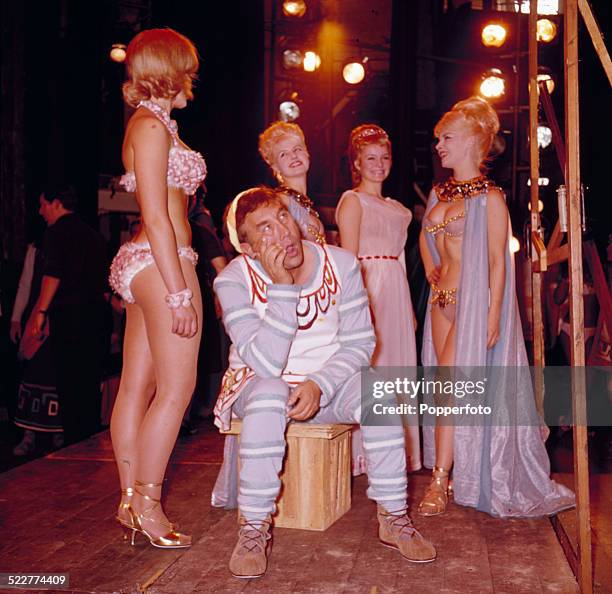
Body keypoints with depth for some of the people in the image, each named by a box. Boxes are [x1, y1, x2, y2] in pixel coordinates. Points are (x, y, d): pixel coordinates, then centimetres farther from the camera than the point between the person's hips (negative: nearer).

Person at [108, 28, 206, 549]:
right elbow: (157, 217, -17)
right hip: (161, 263, -10)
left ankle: (130, 500, 17)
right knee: (176, 388, -5)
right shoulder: (152, 126, -10)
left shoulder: (149, 124, 20)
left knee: (137, 385, 10)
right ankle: (147, 505, 3)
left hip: (141, 263, 10)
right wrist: (179, 291, -19)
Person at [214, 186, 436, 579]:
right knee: (269, 396, -37)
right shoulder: (235, 280, -17)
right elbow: (267, 364, -26)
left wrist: (319, 384, -25)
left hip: (330, 379, 2)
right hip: (259, 383, -2)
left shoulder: (341, 265, -9)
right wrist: (282, 288, -33)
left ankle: (393, 517, -11)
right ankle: (254, 528, -24)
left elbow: (359, 344, -7)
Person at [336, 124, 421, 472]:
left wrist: (409, 308, 19)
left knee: (397, 365, 9)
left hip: (396, 290, 8)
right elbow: (349, 259, -10)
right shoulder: (353, 200, -2)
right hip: (367, 289, -8)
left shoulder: (396, 207, 20)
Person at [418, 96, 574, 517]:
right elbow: (426, 236, 31)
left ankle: (440, 483, -4)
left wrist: (492, 317, -17)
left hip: (474, 301, -7)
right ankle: (452, 475, 20)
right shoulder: (440, 194, 12)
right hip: (443, 301, 7)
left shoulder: (489, 198, -9)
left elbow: (498, 262, -13)